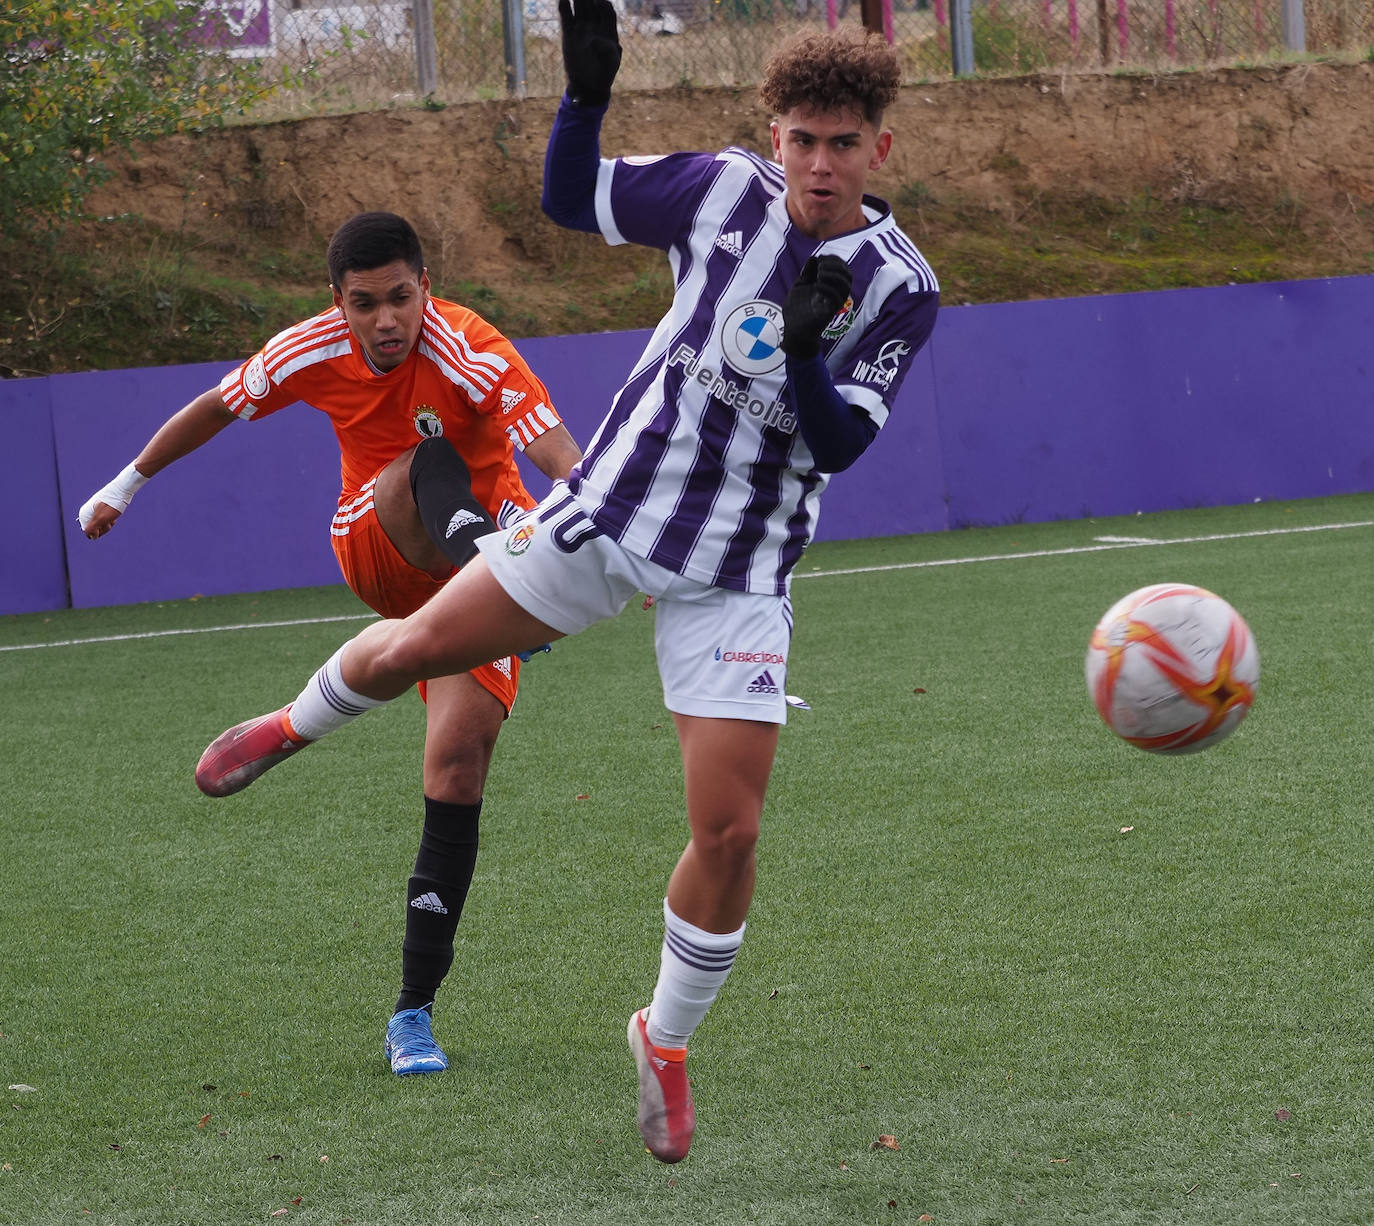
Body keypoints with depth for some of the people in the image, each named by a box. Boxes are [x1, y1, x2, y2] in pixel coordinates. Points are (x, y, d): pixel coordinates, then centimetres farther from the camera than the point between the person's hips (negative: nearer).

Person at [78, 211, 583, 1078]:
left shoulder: (472, 354, -25)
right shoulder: (311, 353, -11)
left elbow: (567, 463, -36)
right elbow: (218, 407, 9)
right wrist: (129, 482, 20)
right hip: (375, 553, 3)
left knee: (457, 763, -18)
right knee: (428, 469, -31)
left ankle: (415, 1013, -11)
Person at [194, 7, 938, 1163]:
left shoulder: (900, 286, -11)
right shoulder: (723, 187, -6)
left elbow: (841, 443, -15)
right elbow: (574, 199, 7)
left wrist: (807, 353, -34)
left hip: (737, 577, -2)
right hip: (612, 505, 2)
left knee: (728, 830, -8)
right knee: (409, 650, 7)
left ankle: (667, 1041, 16)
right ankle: (297, 723, 44)